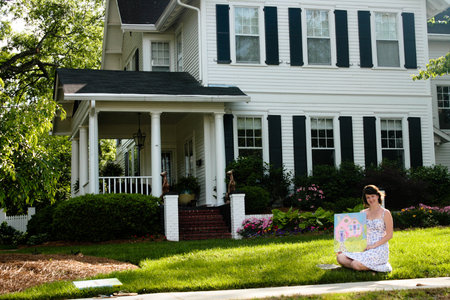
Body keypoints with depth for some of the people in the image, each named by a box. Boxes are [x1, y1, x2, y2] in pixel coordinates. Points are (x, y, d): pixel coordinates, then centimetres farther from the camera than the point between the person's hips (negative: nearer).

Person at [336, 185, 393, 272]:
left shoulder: (385, 213, 0)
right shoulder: (363, 213, 14)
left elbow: (389, 235, -4)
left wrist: (374, 245, -16)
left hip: (379, 248, -6)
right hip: (363, 247, 6)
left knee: (357, 265, -30)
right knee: (340, 257, -17)